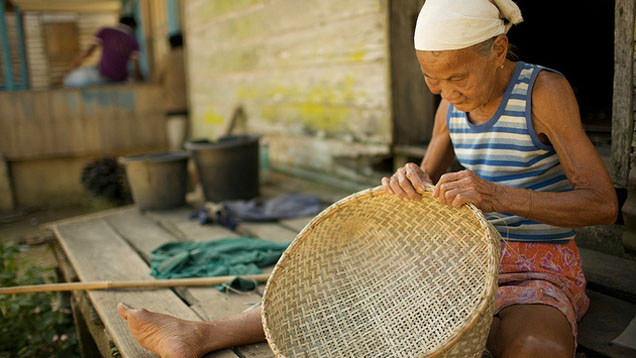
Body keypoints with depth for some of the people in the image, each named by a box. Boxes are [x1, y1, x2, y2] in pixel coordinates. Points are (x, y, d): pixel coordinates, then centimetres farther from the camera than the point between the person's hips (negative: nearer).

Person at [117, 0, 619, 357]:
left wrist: (498, 195, -34)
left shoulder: (545, 90, -15)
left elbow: (604, 204, -17)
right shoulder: (452, 107, 3)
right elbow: (427, 190, 5)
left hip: (539, 269, -4)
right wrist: (408, 183, -22)